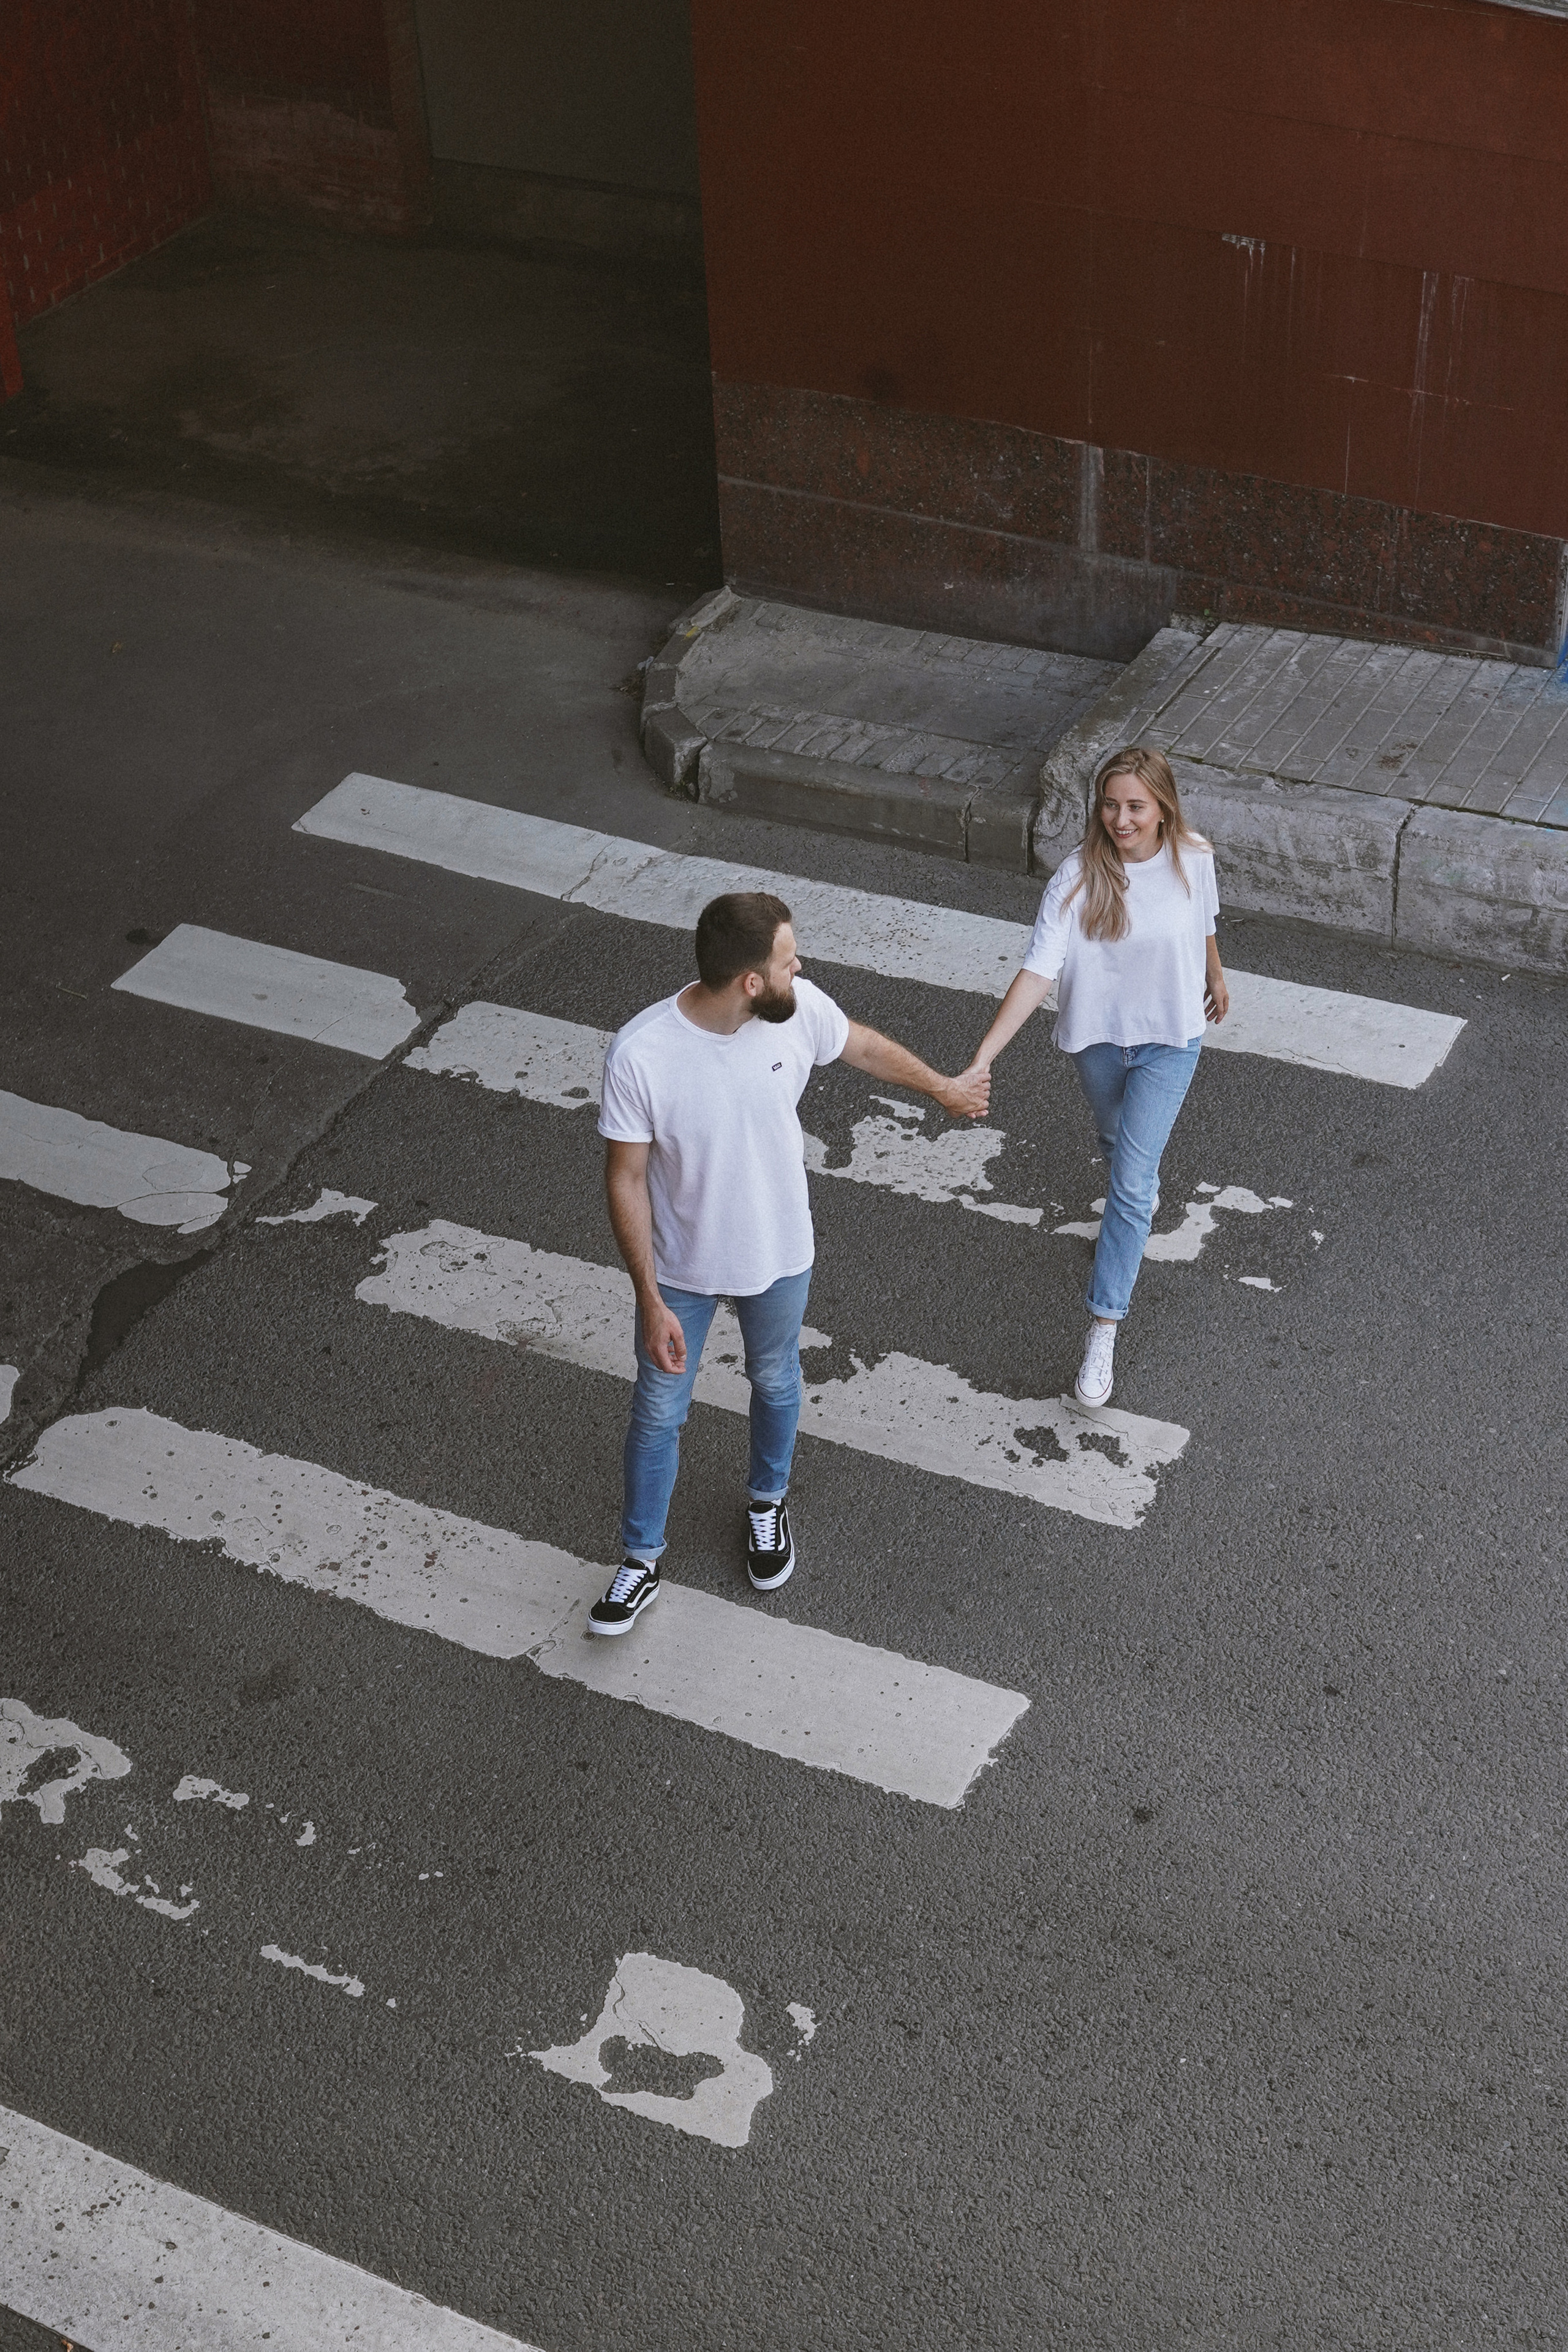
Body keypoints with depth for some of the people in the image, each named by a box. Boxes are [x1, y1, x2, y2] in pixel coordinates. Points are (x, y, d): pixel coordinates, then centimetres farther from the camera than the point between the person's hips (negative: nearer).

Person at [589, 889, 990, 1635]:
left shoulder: (800, 1010, -21)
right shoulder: (639, 1054, -32)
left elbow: (861, 1045, 3)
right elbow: (625, 1181, -21)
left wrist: (942, 1087, 20)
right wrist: (650, 1302, -20)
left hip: (779, 1257, 3)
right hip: (681, 1269, -3)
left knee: (775, 1384, 27)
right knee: (657, 1413, 16)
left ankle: (768, 1502, 56)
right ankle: (641, 1560, 38)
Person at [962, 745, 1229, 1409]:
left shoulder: (1193, 860, -18)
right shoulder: (1079, 876, -24)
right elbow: (1037, 973, -29)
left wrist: (1216, 977, 25)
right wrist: (982, 1056, -38)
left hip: (1169, 1038, -1)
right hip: (1096, 1036, 1)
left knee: (1131, 1181, -6)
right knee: (1118, 1142, 28)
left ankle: (1103, 1332, 0)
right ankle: (1144, 1194, 65)